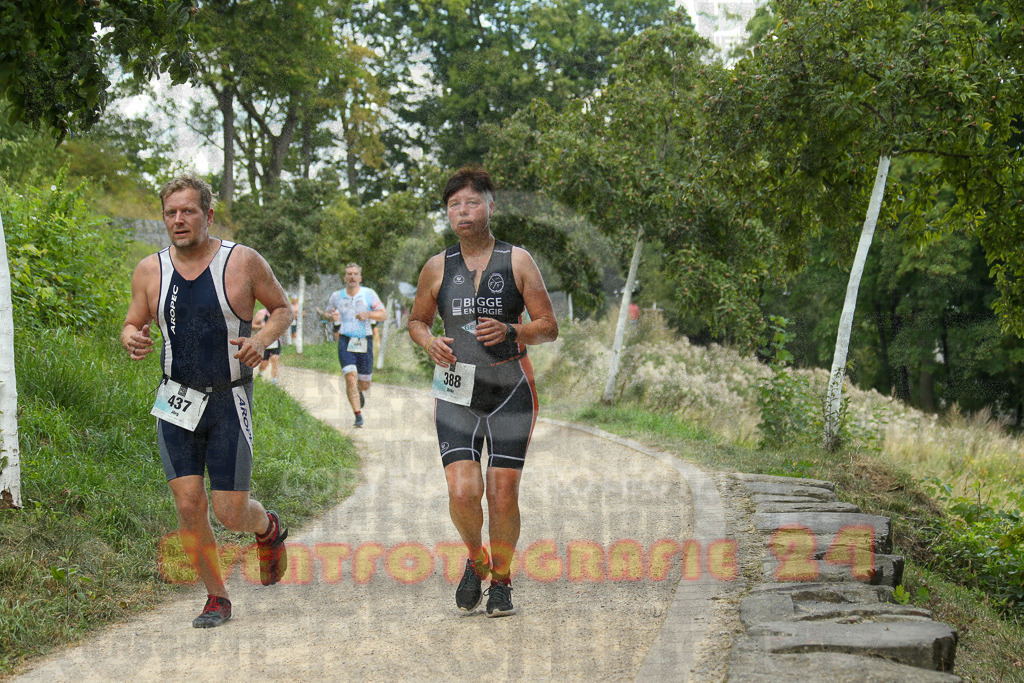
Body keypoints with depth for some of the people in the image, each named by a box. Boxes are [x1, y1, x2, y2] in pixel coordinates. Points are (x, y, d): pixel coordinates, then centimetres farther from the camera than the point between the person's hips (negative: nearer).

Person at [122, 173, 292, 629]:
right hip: (176, 403, 2)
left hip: (229, 402, -2)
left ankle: (268, 528, 34)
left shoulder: (243, 262, -6)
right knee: (188, 505, -6)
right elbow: (133, 324, 13)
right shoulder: (150, 271, 1)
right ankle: (216, 598, 13)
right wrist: (131, 340, -11)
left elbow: (282, 308, 6)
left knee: (230, 513, -3)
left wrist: (262, 339, -14)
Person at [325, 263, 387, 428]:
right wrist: (334, 320, 1)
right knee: (351, 378, -19)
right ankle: (358, 416, -19)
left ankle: (360, 392, 48)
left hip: (364, 342, 1)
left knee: (364, 384, 9)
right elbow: (328, 314, 24)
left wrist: (368, 314, -18)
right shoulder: (336, 296, 7)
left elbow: (384, 315, 0)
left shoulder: (369, 294, 3)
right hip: (345, 342, -1)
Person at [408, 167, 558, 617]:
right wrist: (430, 343, -4)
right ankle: (476, 561, 17)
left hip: (510, 391, -1)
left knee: (503, 496, -2)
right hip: (456, 393, 1)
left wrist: (510, 332, -19)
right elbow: (416, 319, 18)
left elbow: (549, 327, 0)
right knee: (462, 492, -13)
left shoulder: (517, 262, 0)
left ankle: (501, 581, 21)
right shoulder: (438, 268, 5)